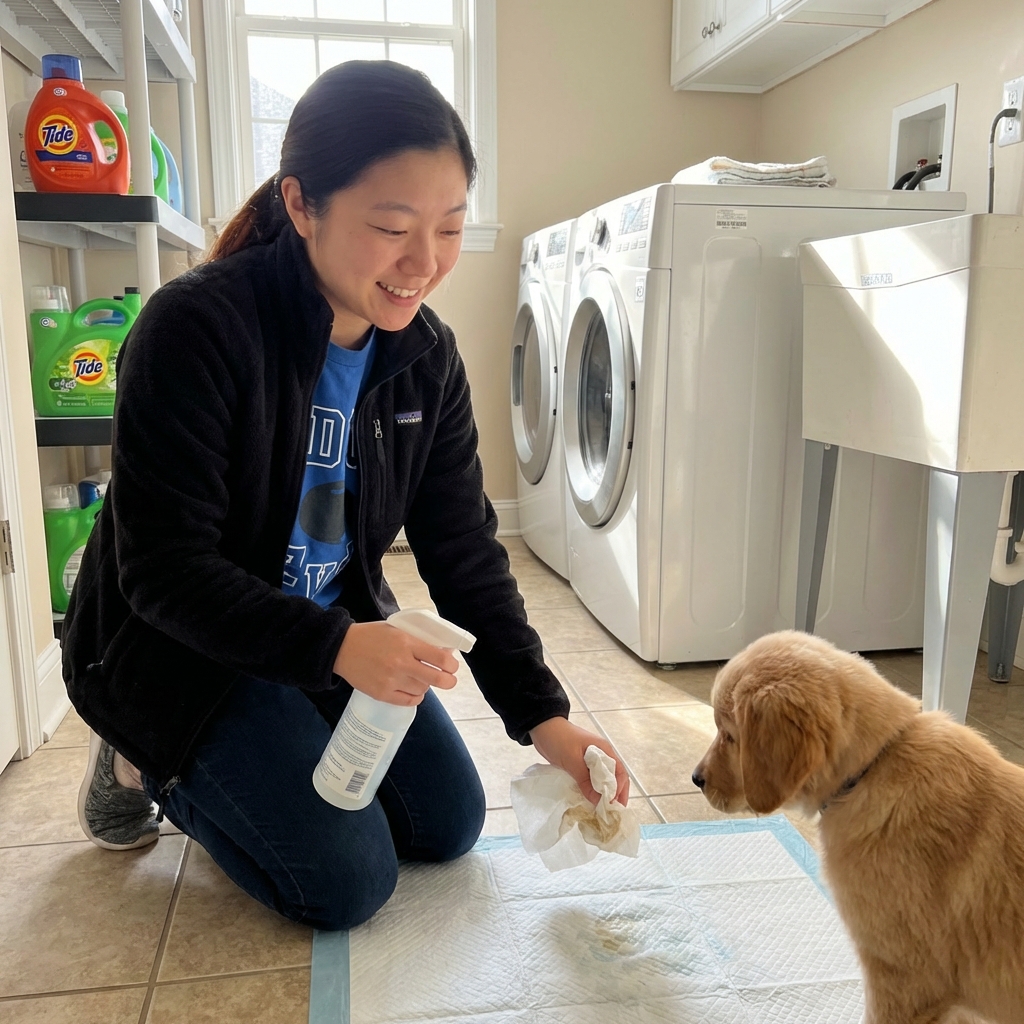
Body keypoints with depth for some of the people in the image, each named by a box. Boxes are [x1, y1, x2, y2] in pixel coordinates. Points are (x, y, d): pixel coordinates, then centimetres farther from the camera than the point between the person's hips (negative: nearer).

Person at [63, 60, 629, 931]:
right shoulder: (195, 329, -27)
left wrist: (541, 714, -13)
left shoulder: (426, 355, -8)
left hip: (338, 634, 6)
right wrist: (335, 647, -38)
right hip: (178, 652, -6)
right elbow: (163, 570, -26)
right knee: (349, 882, -9)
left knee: (449, 825, 8)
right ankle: (149, 764, 13)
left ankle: (242, 766, 26)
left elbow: (464, 549, -7)